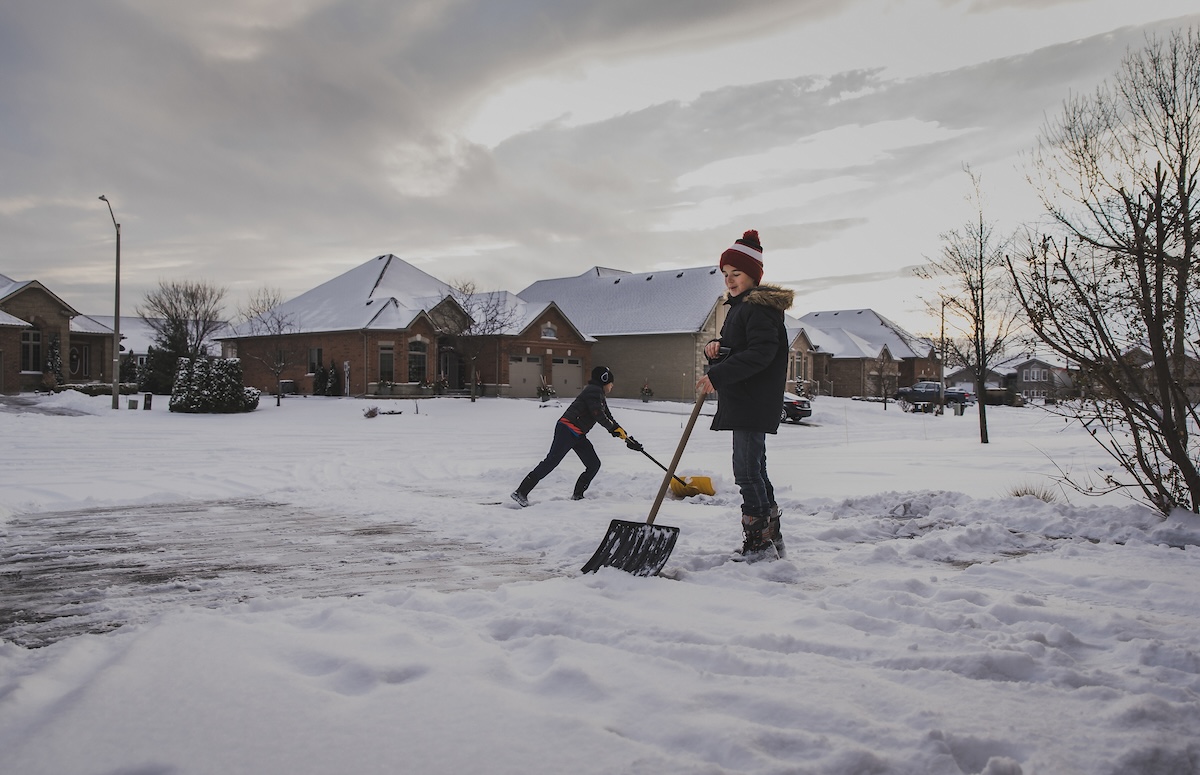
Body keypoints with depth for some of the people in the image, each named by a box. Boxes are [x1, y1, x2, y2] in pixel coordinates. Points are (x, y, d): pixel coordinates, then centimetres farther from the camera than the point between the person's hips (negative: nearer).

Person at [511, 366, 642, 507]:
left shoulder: (600, 397, 25)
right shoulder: (593, 390, -6)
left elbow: (609, 420, 27)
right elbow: (597, 414, -19)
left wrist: (627, 438, 24)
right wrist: (613, 428, -9)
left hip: (578, 435, 10)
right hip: (567, 429, -10)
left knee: (594, 464, 6)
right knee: (552, 460, -17)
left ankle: (577, 495, 13)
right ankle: (521, 492, -19)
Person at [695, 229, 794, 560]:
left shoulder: (759, 307, -11)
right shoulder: (739, 306, 21)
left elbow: (760, 353, -24)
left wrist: (717, 375, -27)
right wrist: (715, 349, 0)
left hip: (753, 404, -11)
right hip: (742, 403, 11)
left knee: (747, 472, -9)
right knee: (755, 471, 15)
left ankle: (758, 544, -2)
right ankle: (772, 539, 24)